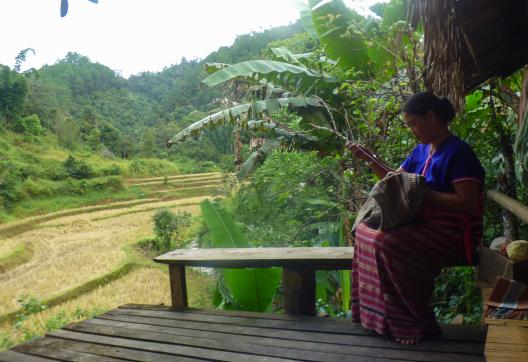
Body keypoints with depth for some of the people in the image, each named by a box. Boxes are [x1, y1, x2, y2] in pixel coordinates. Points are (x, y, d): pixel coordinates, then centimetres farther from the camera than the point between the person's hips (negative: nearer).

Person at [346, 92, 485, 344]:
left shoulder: (458, 152, -16)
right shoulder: (422, 150, 11)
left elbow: (467, 202, -23)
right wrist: (369, 158, 4)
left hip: (454, 233, -9)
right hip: (424, 224, 9)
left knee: (389, 244, -28)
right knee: (367, 230, 0)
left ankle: (418, 324, -12)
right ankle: (376, 312, 3)